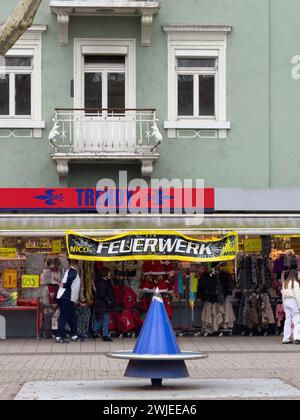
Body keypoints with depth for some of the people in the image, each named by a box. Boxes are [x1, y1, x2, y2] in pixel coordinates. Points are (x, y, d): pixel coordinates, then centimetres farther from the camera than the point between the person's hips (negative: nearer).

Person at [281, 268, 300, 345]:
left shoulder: (284, 283, 13)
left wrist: (284, 305, 21)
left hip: (286, 301, 7)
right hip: (293, 301, -7)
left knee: (288, 320, 9)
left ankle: (286, 339, 8)